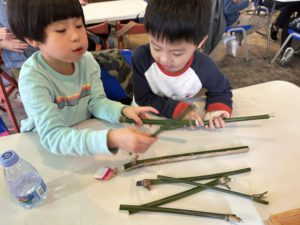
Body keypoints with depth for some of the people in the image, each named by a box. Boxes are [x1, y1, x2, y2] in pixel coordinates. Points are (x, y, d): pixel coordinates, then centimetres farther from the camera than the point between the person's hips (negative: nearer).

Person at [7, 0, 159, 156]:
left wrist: (122, 111, -26)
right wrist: (110, 139, -47)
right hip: (43, 146, -4)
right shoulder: (32, 78, -26)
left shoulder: (86, 59, -10)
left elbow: (96, 102, -5)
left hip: (85, 132, 4)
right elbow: (52, 137, -34)